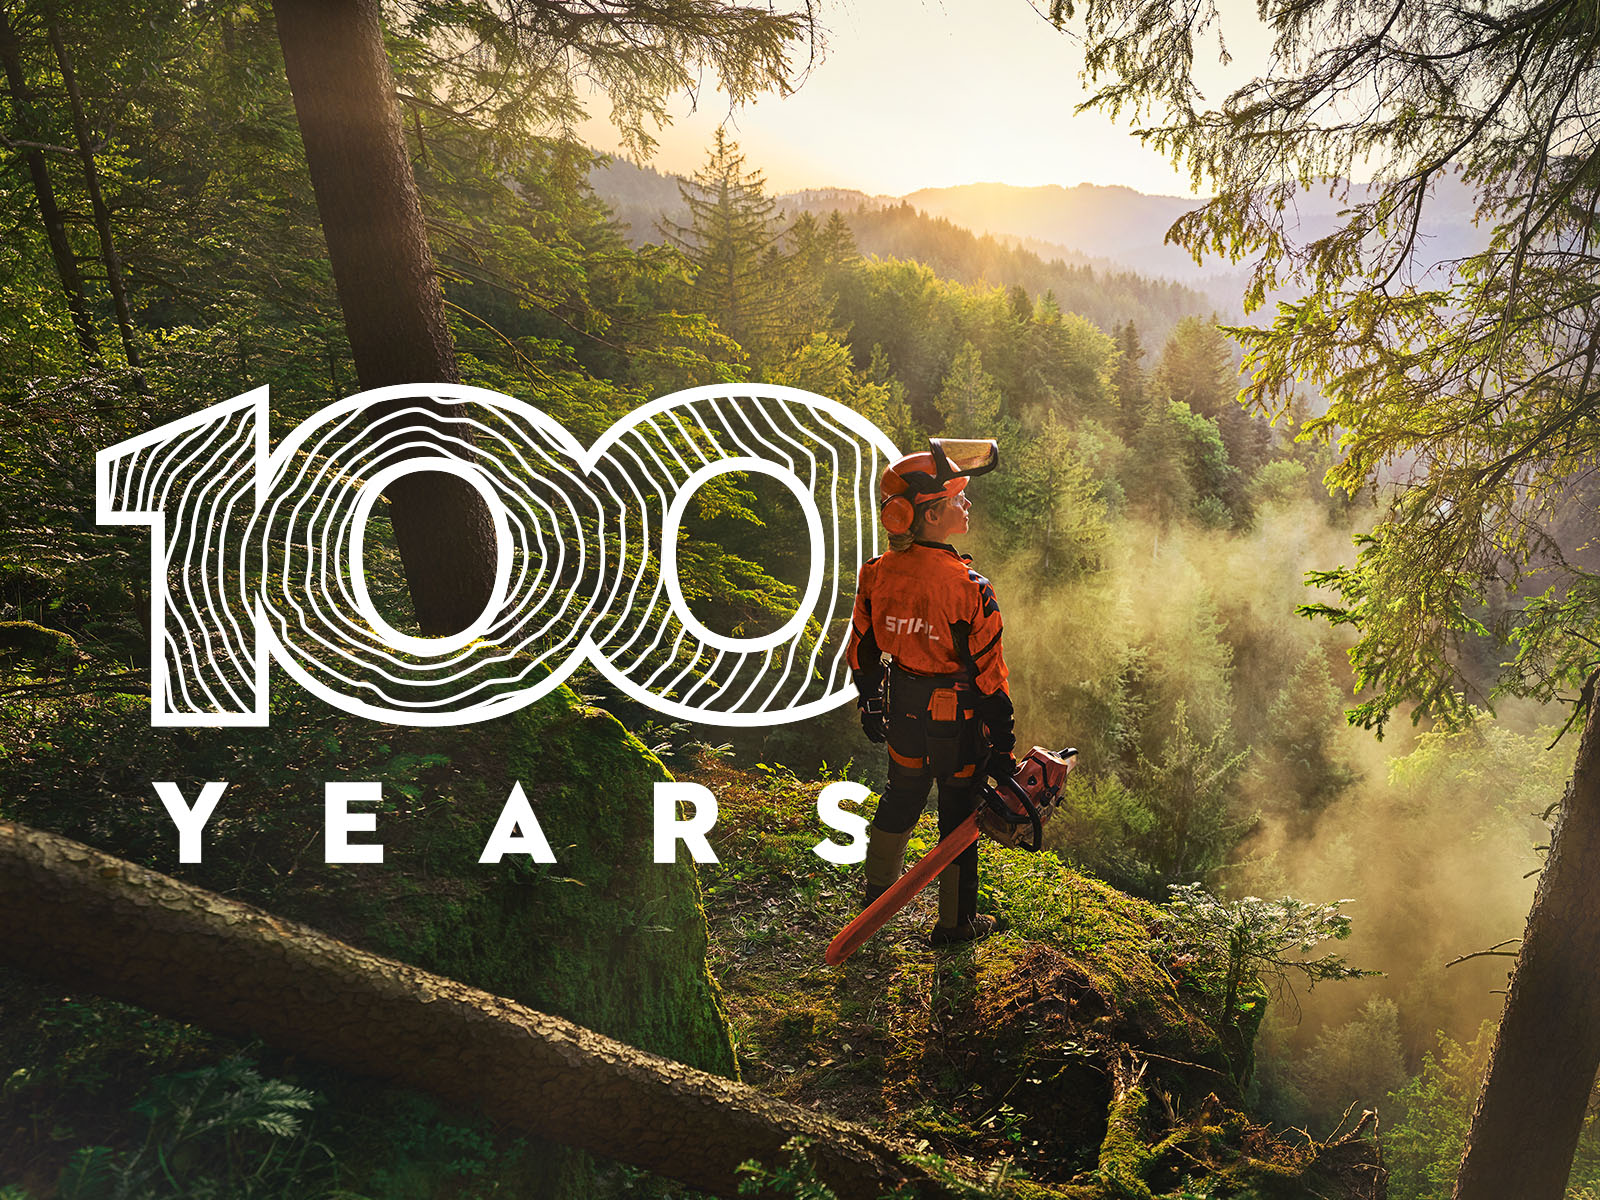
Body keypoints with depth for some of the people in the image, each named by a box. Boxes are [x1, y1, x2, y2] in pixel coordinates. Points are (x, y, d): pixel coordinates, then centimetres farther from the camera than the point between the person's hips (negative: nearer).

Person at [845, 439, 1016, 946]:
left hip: (904, 706, 5)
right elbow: (988, 675, -20)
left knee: (902, 795, 26)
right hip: (957, 715, -5)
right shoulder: (967, 589, -26)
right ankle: (955, 921, 29)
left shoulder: (877, 575, -10)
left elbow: (862, 651, 3)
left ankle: (879, 891, 46)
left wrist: (871, 705, 19)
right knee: (959, 810, 14)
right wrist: (1002, 746, -10)